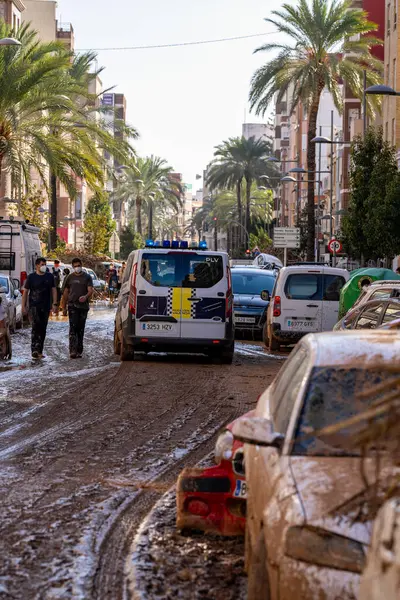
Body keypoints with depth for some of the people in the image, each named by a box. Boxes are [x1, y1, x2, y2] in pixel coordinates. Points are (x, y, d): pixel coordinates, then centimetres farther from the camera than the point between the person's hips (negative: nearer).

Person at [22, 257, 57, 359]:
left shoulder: (49, 277, 10)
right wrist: (24, 306, -2)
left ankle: (39, 351, 14)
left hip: (46, 307, 4)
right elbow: (25, 292, 4)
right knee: (36, 327, -18)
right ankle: (34, 350, -23)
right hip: (34, 306, -4)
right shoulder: (31, 277, 2)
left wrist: (55, 304, 1)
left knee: (43, 329, 6)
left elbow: (54, 290, 11)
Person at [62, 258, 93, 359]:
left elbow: (90, 290, -6)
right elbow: (65, 292, 15)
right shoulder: (70, 277, 10)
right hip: (72, 306, 0)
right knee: (73, 327, -12)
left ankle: (79, 351, 13)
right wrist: (64, 306, 11)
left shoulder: (87, 277, 5)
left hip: (83, 306, 0)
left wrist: (86, 296, -28)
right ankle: (72, 351, -19)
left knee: (81, 329, 6)